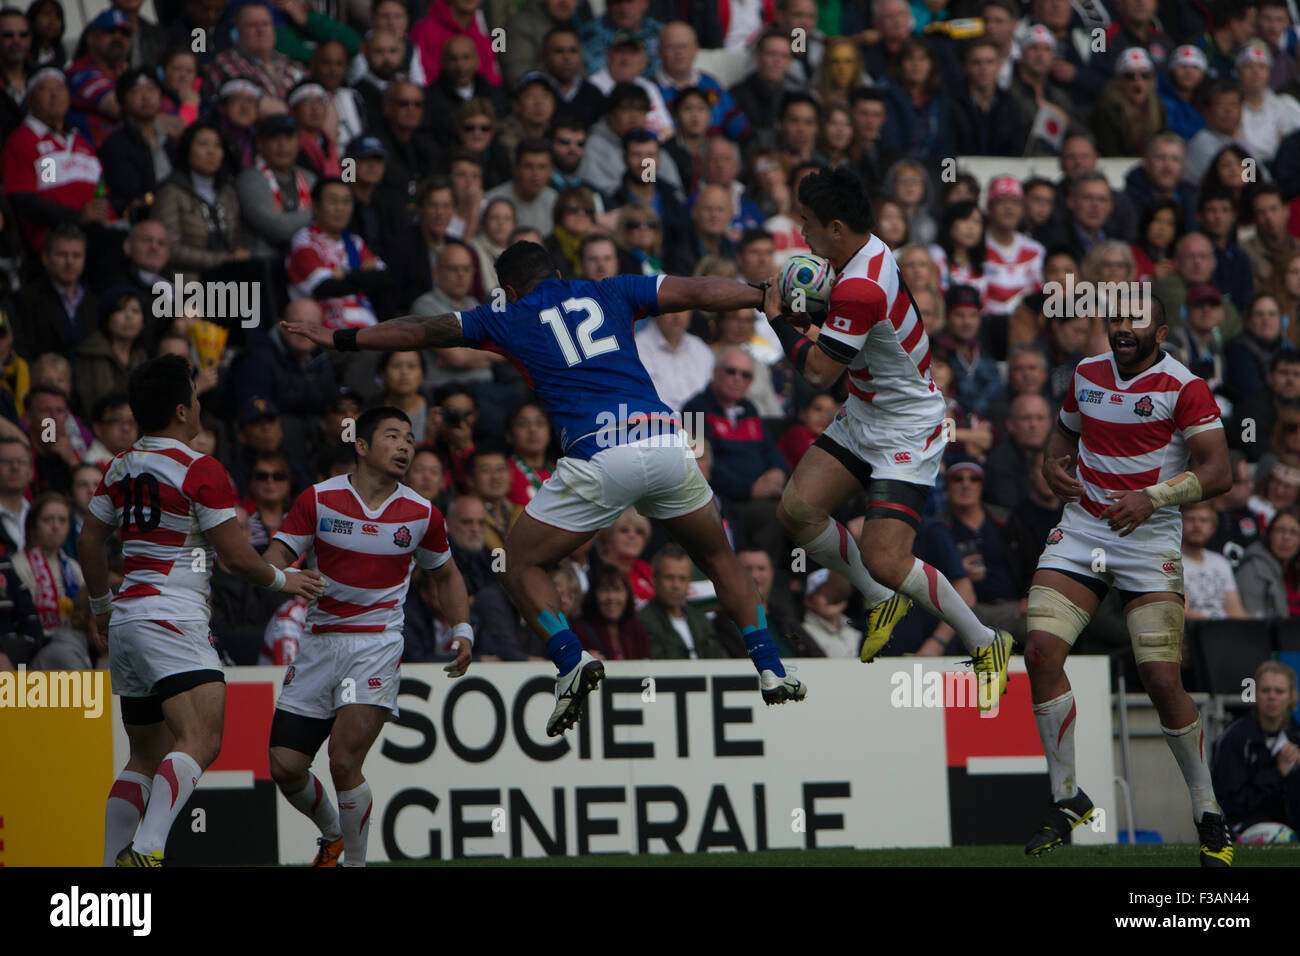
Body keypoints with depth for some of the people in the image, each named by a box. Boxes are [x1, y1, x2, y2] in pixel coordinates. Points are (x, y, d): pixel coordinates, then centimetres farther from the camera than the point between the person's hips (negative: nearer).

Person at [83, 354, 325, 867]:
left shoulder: (121, 467, 13)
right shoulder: (201, 471, -9)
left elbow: (89, 541, 20)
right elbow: (237, 556, -9)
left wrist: (101, 604, 36)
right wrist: (282, 579, 10)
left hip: (126, 622, 9)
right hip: (172, 622, -9)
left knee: (145, 758, 15)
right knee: (200, 742, -21)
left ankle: (113, 860, 8)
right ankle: (145, 849, -39)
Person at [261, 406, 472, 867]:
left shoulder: (422, 514, 3)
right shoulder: (319, 499, -2)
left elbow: (446, 575, 19)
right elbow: (275, 558, -3)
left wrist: (462, 631, 4)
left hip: (377, 643, -2)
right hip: (319, 642, 2)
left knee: (345, 761, -19)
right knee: (285, 767, -1)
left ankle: (356, 862, 0)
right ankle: (332, 836, 30)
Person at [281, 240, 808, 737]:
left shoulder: (507, 319, 17)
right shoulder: (610, 293, 22)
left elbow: (423, 331, 25)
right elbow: (700, 292, 17)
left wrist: (340, 338, 35)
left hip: (600, 456, -3)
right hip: (665, 438, 3)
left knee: (520, 563, 14)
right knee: (717, 555, 25)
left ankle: (571, 659, -9)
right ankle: (770, 668, 14)